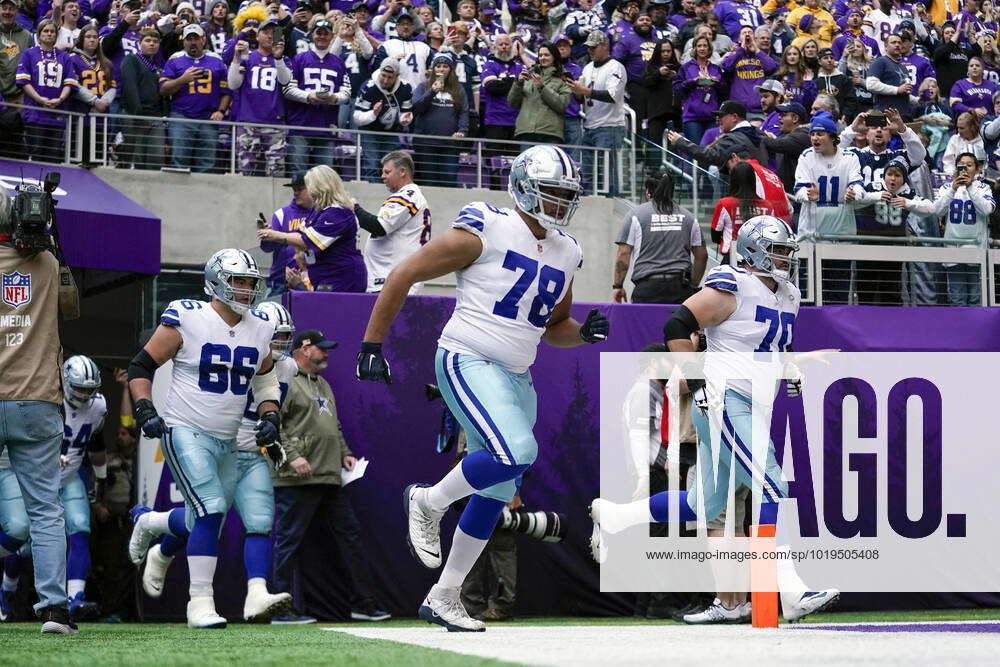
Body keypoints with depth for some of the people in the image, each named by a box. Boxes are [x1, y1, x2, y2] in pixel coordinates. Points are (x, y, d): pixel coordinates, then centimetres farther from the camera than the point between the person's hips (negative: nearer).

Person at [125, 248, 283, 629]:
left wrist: (270, 418, 4)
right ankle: (200, 604, -15)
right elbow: (141, 367, -4)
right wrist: (144, 410, -17)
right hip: (185, 433, -7)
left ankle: (146, 521, 46)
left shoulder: (260, 328, 5)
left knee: (205, 522, 14)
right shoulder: (187, 319, -12)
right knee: (210, 511, -21)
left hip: (227, 441, 7)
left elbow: (266, 382, 21)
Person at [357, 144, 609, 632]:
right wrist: (372, 345, -7)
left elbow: (553, 329, 24)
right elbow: (404, 276, -6)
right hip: (468, 362, -8)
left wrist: (585, 333, 1)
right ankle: (428, 503, -4)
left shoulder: (566, 253, 12)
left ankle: (443, 597, 22)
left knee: (495, 491, 10)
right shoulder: (486, 232, -10)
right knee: (516, 452, -29)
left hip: (516, 377, 8)